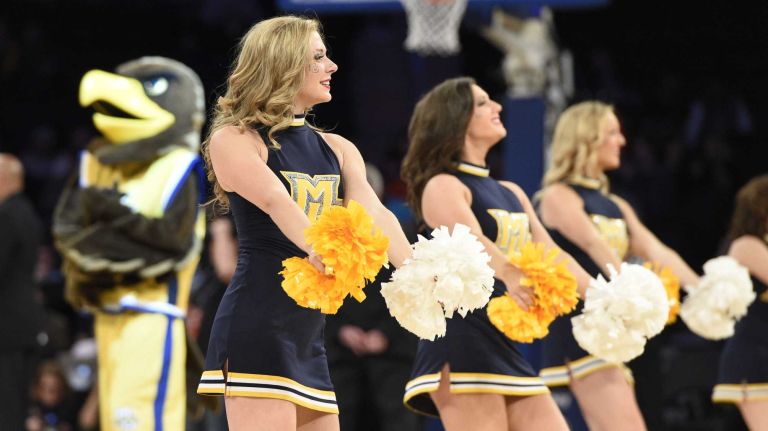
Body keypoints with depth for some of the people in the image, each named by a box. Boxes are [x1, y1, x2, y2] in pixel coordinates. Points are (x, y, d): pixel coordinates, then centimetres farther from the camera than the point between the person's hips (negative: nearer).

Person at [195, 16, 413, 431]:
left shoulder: (337, 150, 15)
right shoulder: (233, 141, -4)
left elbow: (373, 213, -3)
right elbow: (276, 202, -23)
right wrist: (320, 251, -43)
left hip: (307, 339, 8)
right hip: (255, 329, -7)